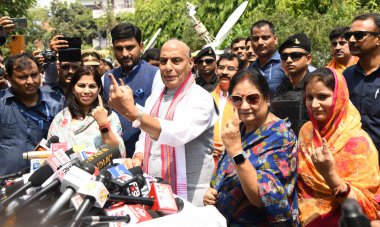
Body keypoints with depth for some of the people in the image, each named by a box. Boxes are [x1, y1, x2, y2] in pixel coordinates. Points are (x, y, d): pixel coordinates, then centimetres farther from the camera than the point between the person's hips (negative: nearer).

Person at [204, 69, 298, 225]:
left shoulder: (280, 136, -14)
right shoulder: (239, 129, 4)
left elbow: (262, 197, -23)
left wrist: (235, 150, -29)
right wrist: (212, 192, -1)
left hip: (260, 222, -6)